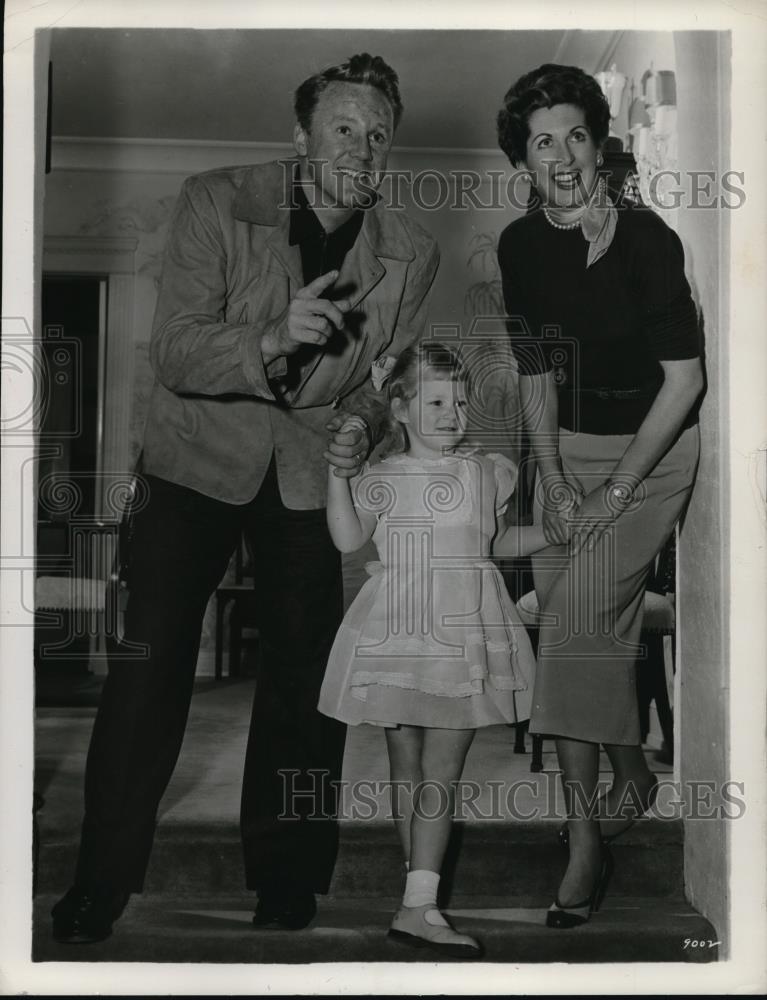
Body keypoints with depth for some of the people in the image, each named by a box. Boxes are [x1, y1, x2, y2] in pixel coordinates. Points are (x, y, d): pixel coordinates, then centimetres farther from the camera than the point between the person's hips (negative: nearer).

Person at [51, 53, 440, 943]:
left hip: (315, 469, 2)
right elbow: (173, 351, -19)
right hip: (200, 455, -2)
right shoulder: (215, 205, -13)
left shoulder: (411, 253, -5)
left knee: (305, 675, 4)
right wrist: (274, 341, -37)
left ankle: (285, 879, 23)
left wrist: (362, 424, -12)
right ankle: (103, 882, 6)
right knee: (150, 660, -9)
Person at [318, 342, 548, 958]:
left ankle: (420, 906, -2)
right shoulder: (383, 478, 5)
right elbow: (349, 538, -4)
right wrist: (338, 469, -9)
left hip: (463, 637, 1)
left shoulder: (485, 473, 11)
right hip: (398, 634, -1)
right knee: (407, 772, 6)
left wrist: (550, 532, 12)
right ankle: (421, 900, 16)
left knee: (440, 774, -4)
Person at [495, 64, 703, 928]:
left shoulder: (645, 239, -16)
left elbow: (684, 379, -15)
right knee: (566, 618, 5)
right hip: (568, 447, 6)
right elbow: (534, 372, 8)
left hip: (651, 449, -5)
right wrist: (553, 482, -2)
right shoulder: (520, 245, 1)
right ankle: (632, 775, 31)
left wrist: (615, 492, -16)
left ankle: (585, 838, -10)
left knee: (580, 613, -18)